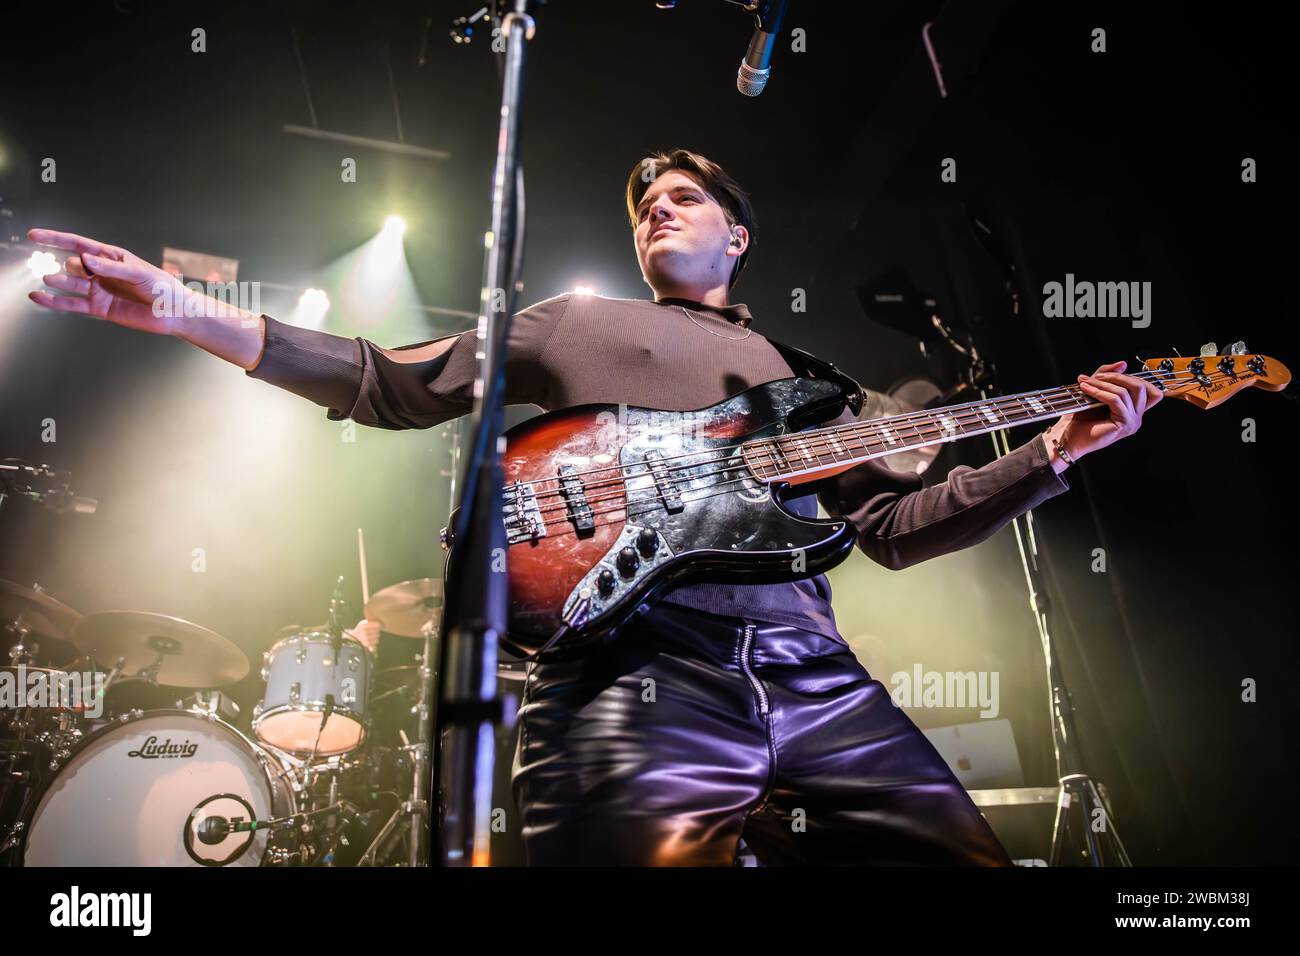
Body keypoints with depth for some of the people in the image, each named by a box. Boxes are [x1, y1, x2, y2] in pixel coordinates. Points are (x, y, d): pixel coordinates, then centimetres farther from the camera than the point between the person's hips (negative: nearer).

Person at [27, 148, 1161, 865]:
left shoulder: (798, 380, 30)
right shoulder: (578, 323, 23)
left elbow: (895, 524, 24)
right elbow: (389, 383, 17)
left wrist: (1054, 447, 14)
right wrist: (177, 309, 8)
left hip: (811, 671, 4)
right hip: (631, 659, -3)